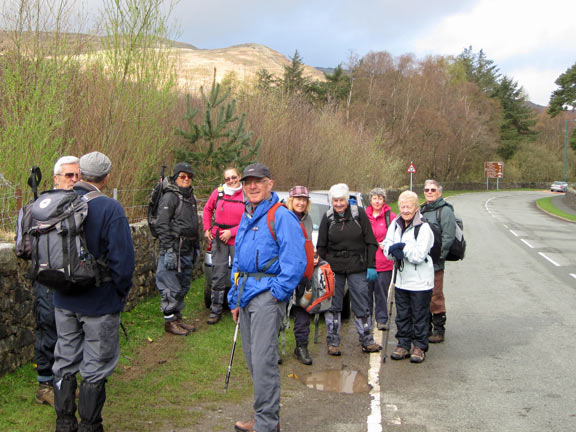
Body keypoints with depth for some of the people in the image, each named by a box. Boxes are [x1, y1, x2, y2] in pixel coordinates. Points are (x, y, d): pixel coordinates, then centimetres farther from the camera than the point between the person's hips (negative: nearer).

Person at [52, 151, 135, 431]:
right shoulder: (109, 208, -19)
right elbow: (122, 258, -21)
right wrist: (122, 292, -6)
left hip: (63, 300, 5)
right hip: (100, 302, -5)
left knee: (65, 361, 18)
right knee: (96, 367, 9)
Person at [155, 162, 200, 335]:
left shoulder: (190, 197, 17)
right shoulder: (170, 197, -10)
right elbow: (162, 225, -16)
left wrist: (196, 247, 22)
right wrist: (169, 250, -21)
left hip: (187, 250, 9)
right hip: (174, 250, -8)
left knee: (183, 286, 15)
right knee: (173, 288, -4)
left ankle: (177, 317, 26)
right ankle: (169, 321, 7)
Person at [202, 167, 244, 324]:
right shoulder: (218, 192, 2)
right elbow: (207, 209, 19)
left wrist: (231, 232, -12)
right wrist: (207, 229, 11)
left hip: (237, 240, -2)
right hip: (218, 239, 2)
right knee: (218, 274, 5)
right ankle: (215, 311, 14)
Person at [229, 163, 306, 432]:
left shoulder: (281, 216, -9)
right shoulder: (246, 218, 18)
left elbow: (295, 261, -16)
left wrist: (277, 292, -17)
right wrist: (235, 299, 21)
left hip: (267, 294, -9)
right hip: (247, 294, 9)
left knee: (263, 361, -9)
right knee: (252, 360, 13)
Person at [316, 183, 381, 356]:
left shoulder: (359, 213, -3)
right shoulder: (328, 217, 2)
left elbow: (370, 242, 0)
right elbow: (321, 246, 8)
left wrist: (371, 266, -4)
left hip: (357, 267, -1)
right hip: (334, 267, 1)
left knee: (362, 306, 4)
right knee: (333, 305, 4)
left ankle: (367, 341, 16)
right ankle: (333, 342, 14)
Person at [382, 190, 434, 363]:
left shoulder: (423, 228, -14)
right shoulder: (395, 224, 6)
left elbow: (419, 255, -20)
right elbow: (386, 245, 3)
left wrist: (401, 247, -15)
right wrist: (394, 250, -18)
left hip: (420, 282, -6)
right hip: (401, 279, 6)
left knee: (419, 317, 5)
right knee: (402, 316, 14)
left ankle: (419, 347, 17)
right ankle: (404, 344, 26)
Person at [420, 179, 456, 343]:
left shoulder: (445, 210, -6)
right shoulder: (422, 210, 18)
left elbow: (448, 237, -14)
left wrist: (437, 256, -19)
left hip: (434, 262, -7)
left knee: (435, 297, -4)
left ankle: (439, 330, 6)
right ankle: (426, 328, 22)